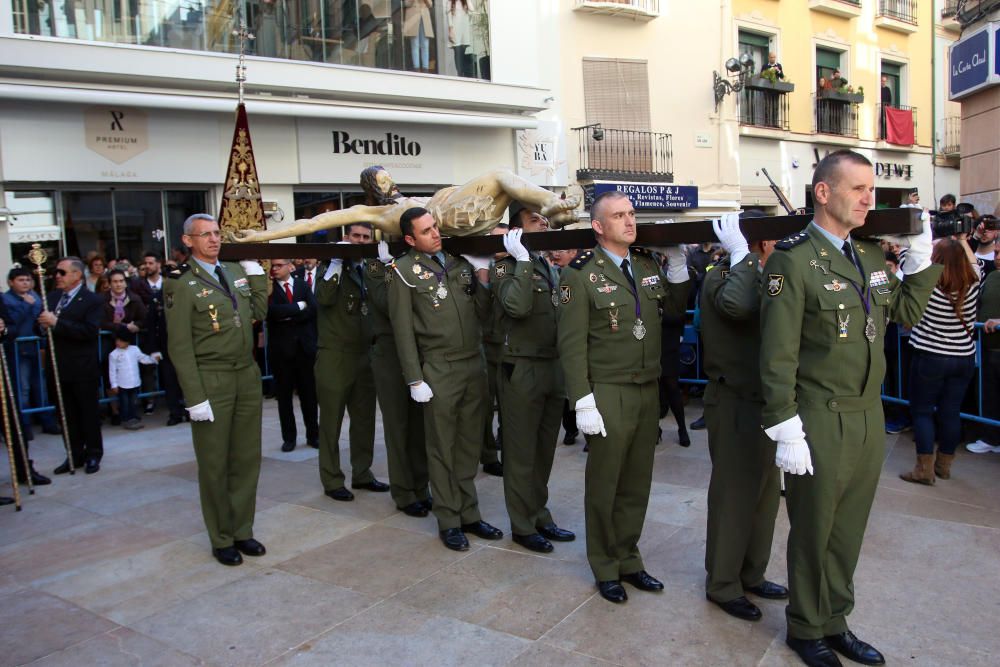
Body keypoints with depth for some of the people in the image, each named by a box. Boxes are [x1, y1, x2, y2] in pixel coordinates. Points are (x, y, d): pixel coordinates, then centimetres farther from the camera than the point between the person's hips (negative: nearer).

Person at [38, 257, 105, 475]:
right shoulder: (51, 297, 10)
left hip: (84, 369, -5)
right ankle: (75, 455, 22)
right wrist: (43, 323, -10)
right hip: (59, 367, 5)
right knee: (68, 414, 12)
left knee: (89, 412, 6)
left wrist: (56, 323, -23)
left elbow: (89, 330, -20)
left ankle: (93, 454, 19)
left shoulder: (93, 300, -8)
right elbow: (43, 325, 13)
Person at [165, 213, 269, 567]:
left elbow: (259, 311, 12)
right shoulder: (181, 284, -7)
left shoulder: (236, 271, 11)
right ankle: (221, 540, 20)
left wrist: (255, 269, 7)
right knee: (214, 463, 5)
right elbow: (179, 346, -11)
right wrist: (195, 397, -15)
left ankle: (242, 531, 26)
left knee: (247, 458, 11)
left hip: (247, 375, 5)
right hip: (211, 380, -5)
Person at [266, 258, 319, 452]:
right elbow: (273, 311, -16)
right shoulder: (269, 288, 1)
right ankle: (289, 437, 15)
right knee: (284, 395, 5)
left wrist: (289, 315, -12)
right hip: (281, 348, -1)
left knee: (309, 393, 7)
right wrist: (299, 307, -9)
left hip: (305, 345, 2)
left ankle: (313, 435, 17)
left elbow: (313, 310, -6)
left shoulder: (303, 285, 8)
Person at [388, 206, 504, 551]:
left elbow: (482, 313, 10)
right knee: (442, 449, 6)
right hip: (439, 371, -4)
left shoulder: (460, 261, 10)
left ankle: (469, 514, 25)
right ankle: (448, 521, 18)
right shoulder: (404, 271, -2)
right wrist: (415, 380, -9)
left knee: (469, 445, 12)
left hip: (475, 365, 5)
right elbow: (403, 329, -6)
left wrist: (483, 275, -1)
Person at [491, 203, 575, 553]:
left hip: (554, 366, 7)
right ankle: (522, 525, 16)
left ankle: (539, 515, 28)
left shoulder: (551, 267, 15)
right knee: (522, 451, 3)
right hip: (522, 369, -7)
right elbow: (516, 306, -26)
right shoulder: (506, 267, -6)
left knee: (545, 449, 15)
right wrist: (523, 260, -20)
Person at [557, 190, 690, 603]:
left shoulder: (647, 265, 9)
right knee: (604, 486, 7)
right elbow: (572, 344, -11)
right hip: (608, 394, -5)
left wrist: (677, 264, 6)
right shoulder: (581, 275, -8)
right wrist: (583, 403, -15)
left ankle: (628, 559, 31)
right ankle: (605, 568, 24)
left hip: (648, 390, 5)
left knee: (637, 483, 13)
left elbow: (674, 308, 19)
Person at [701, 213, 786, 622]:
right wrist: (743, 255, -24)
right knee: (735, 495, 2)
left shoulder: (760, 279, 15)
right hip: (735, 404, -9)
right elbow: (738, 304, -38)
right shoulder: (721, 278, -15)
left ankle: (752, 575, 33)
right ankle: (722, 585, 18)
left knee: (765, 492, 17)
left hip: (765, 402, 9)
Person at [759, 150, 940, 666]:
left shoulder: (871, 255, 9)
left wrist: (920, 257, 10)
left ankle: (834, 621, 37)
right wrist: (784, 430, -19)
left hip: (869, 417, 7)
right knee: (813, 531, 10)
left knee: (849, 529, 18)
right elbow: (778, 355, -17)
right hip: (821, 424, -7)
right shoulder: (793, 259, -14)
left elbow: (905, 314, 22)